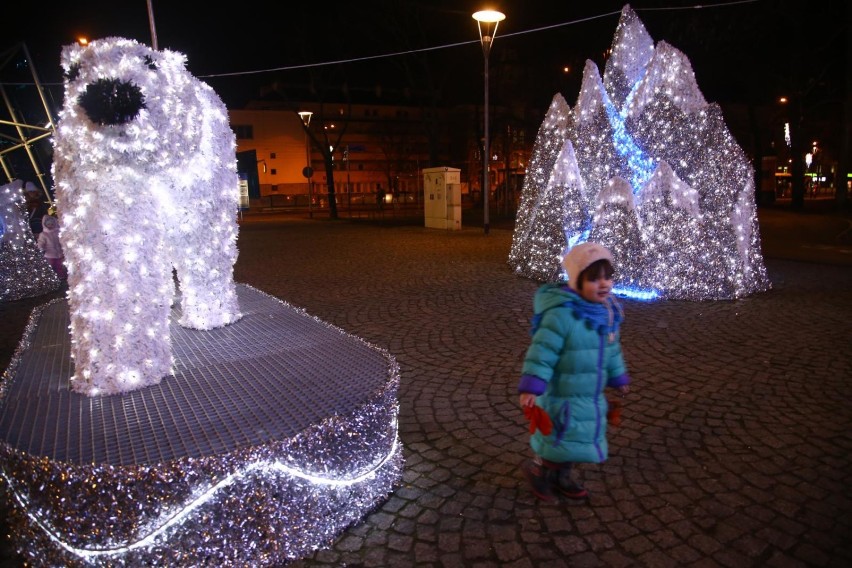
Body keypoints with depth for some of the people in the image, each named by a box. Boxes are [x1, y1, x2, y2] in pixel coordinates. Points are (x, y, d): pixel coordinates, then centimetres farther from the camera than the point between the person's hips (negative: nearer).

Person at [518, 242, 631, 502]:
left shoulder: (608, 312, 0)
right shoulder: (561, 314, -28)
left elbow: (612, 350, 15)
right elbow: (542, 351, -28)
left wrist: (618, 378, 23)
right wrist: (531, 388, -30)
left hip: (591, 396, 8)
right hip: (562, 396, -8)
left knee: (576, 442, 21)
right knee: (565, 441, 3)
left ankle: (561, 476, 42)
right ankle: (536, 468, 29)